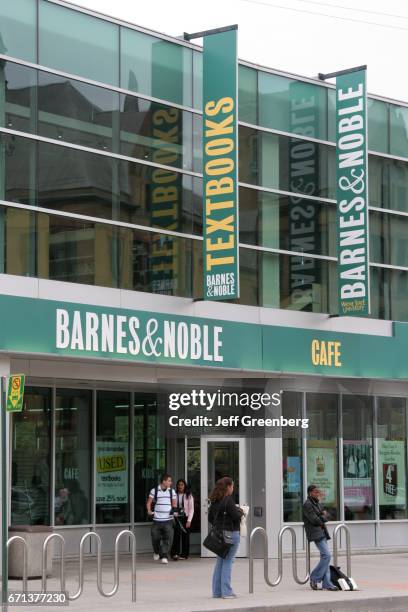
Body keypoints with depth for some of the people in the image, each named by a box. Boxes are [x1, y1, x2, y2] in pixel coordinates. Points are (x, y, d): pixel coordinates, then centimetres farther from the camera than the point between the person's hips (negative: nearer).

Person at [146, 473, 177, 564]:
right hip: (157, 519, -1)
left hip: (168, 520, 1)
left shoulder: (172, 491, 8)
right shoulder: (154, 490, 0)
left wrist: (173, 509, -6)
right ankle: (157, 552, 30)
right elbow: (149, 502, 2)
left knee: (167, 539, -8)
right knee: (155, 537, 2)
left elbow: (174, 503, 14)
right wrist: (149, 511, -15)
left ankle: (164, 556, -3)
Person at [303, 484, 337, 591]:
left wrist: (323, 517, -5)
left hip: (322, 533, 9)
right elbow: (314, 520, -16)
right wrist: (323, 518, 1)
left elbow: (326, 517, 17)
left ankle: (327, 584, 3)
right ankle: (314, 578, -7)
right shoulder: (307, 504, -10)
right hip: (315, 533, -9)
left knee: (325, 556, 4)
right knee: (326, 555, -17)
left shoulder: (317, 503, 19)